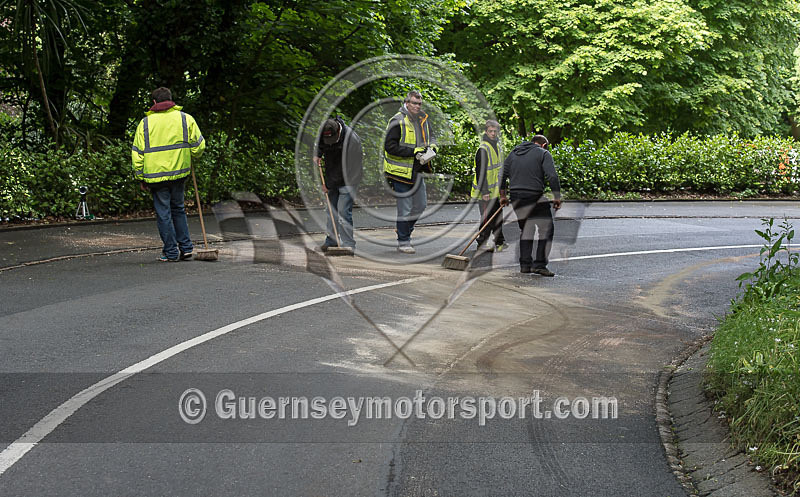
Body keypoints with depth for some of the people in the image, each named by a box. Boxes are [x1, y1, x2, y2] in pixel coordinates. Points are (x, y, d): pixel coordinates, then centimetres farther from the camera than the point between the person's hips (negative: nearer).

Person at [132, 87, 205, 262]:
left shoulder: (145, 123, -1)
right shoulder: (186, 119, 1)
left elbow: (138, 152, -1)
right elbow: (199, 146, 2)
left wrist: (141, 178, 6)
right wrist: (190, 157, 24)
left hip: (156, 175, -2)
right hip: (179, 172, 3)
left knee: (163, 213, 4)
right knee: (178, 208, 19)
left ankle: (171, 252, 6)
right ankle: (186, 247, 18)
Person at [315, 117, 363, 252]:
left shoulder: (351, 140, -28)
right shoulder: (324, 131, -8)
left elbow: (343, 168, -25)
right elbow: (320, 144, 19)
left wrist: (328, 184, -19)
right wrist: (318, 154, -2)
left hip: (347, 179, -7)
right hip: (332, 178, 7)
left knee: (343, 211, -13)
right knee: (332, 209, 12)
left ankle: (348, 244, -8)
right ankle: (331, 240, 23)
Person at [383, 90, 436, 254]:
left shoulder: (423, 119, 9)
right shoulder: (398, 121, -14)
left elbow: (430, 136, 26)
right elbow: (390, 146, -19)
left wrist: (432, 146, 1)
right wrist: (413, 151, -22)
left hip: (416, 171, 8)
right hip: (401, 171, -8)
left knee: (421, 204, 15)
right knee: (405, 208, -3)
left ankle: (404, 232, 34)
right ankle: (403, 242, 8)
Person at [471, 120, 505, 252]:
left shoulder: (496, 146, 12)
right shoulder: (483, 148, -17)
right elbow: (480, 172, -20)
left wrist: (501, 188, 21)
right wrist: (484, 191, -22)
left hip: (494, 190, 9)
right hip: (485, 191, -9)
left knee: (498, 216, 12)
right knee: (487, 216, -4)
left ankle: (500, 242, 21)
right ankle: (482, 243, 6)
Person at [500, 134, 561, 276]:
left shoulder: (514, 152, 18)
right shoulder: (543, 154, 1)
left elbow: (502, 174, 16)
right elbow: (552, 176, -11)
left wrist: (502, 195, 21)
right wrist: (557, 197, -7)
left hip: (516, 199, 6)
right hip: (535, 197, -6)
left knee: (526, 230, 17)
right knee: (546, 229, 1)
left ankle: (525, 264, 15)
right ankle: (539, 264, -7)